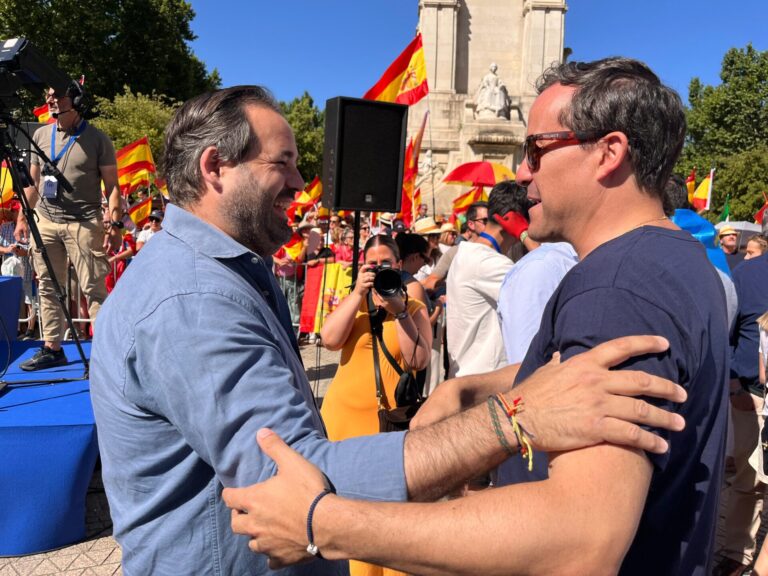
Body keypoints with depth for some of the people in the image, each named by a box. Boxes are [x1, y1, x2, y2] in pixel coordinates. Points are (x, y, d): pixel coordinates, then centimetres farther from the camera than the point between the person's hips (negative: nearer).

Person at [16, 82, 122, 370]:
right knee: (47, 288, 7)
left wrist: (116, 224, -12)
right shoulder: (41, 135, 13)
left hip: (84, 223, -5)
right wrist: (23, 217, 14)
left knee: (94, 289, -7)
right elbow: (33, 182, 19)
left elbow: (112, 185, -3)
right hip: (45, 221, 5)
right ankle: (52, 349, 16)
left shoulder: (97, 139, -1)